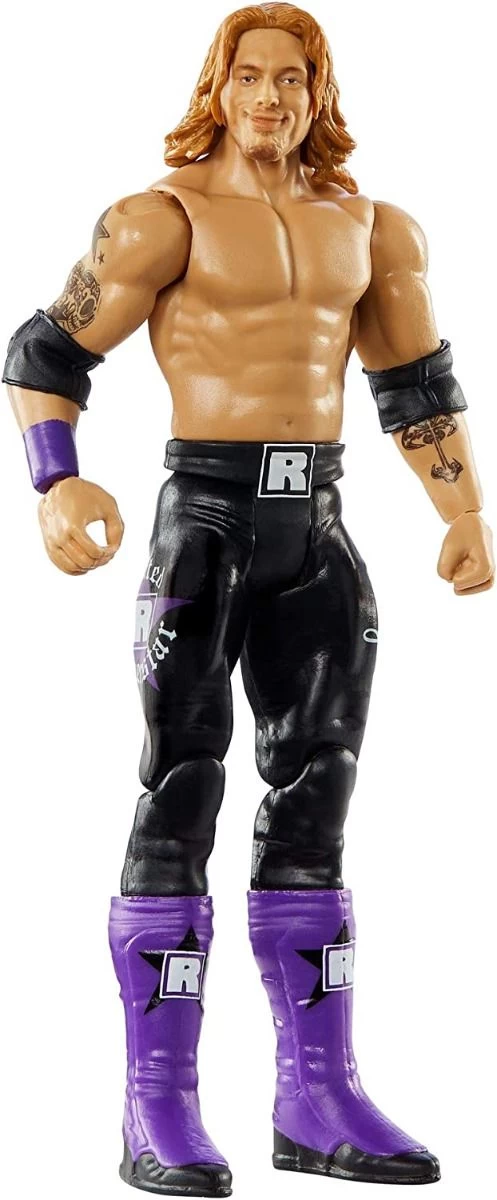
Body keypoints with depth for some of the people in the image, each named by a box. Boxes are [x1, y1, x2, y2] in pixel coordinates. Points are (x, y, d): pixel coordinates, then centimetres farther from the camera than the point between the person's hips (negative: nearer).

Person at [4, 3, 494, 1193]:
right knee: (182, 795, -7)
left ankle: (320, 1101, 12)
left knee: (313, 804, 6)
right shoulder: (165, 219, -3)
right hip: (207, 512, -5)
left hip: (317, 526, 6)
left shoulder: (370, 229, 13)